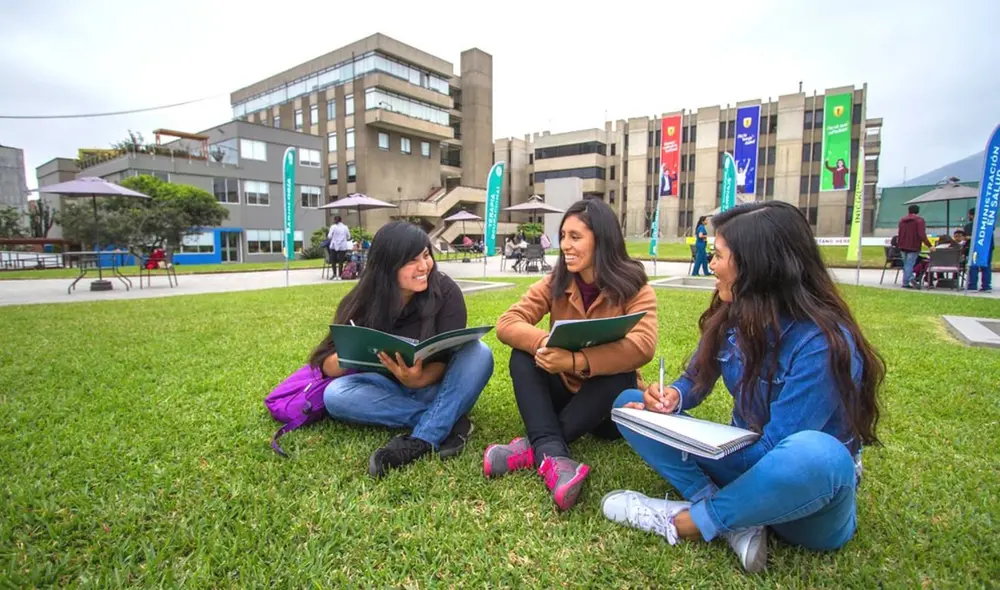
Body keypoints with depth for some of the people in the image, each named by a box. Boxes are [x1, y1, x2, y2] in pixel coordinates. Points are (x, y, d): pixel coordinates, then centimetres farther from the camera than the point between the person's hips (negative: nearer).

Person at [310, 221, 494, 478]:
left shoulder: (445, 291, -17)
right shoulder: (363, 301, -11)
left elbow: (446, 358, -21)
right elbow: (328, 365, -13)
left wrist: (418, 380, -43)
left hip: (434, 386, -1)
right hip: (391, 389, 2)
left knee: (478, 352, -30)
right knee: (335, 394, -27)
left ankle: (420, 441, -35)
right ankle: (448, 421, -27)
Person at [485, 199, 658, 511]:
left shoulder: (634, 288, -13)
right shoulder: (556, 283, -5)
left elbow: (642, 346, -31)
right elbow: (507, 322, -17)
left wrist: (576, 361, -45)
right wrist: (544, 343, -38)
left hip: (608, 402, -2)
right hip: (562, 391, 3)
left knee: (620, 376, -33)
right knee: (523, 356, -21)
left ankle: (532, 448, -30)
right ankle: (552, 455, -38)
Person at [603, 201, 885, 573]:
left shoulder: (822, 343, -26)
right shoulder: (732, 316, -6)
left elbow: (771, 449, -26)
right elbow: (696, 380, 6)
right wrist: (673, 398, -17)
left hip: (807, 485, -6)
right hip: (745, 462, 6)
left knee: (814, 453, -43)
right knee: (630, 403, -6)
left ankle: (685, 521, -20)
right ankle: (733, 520, -18)